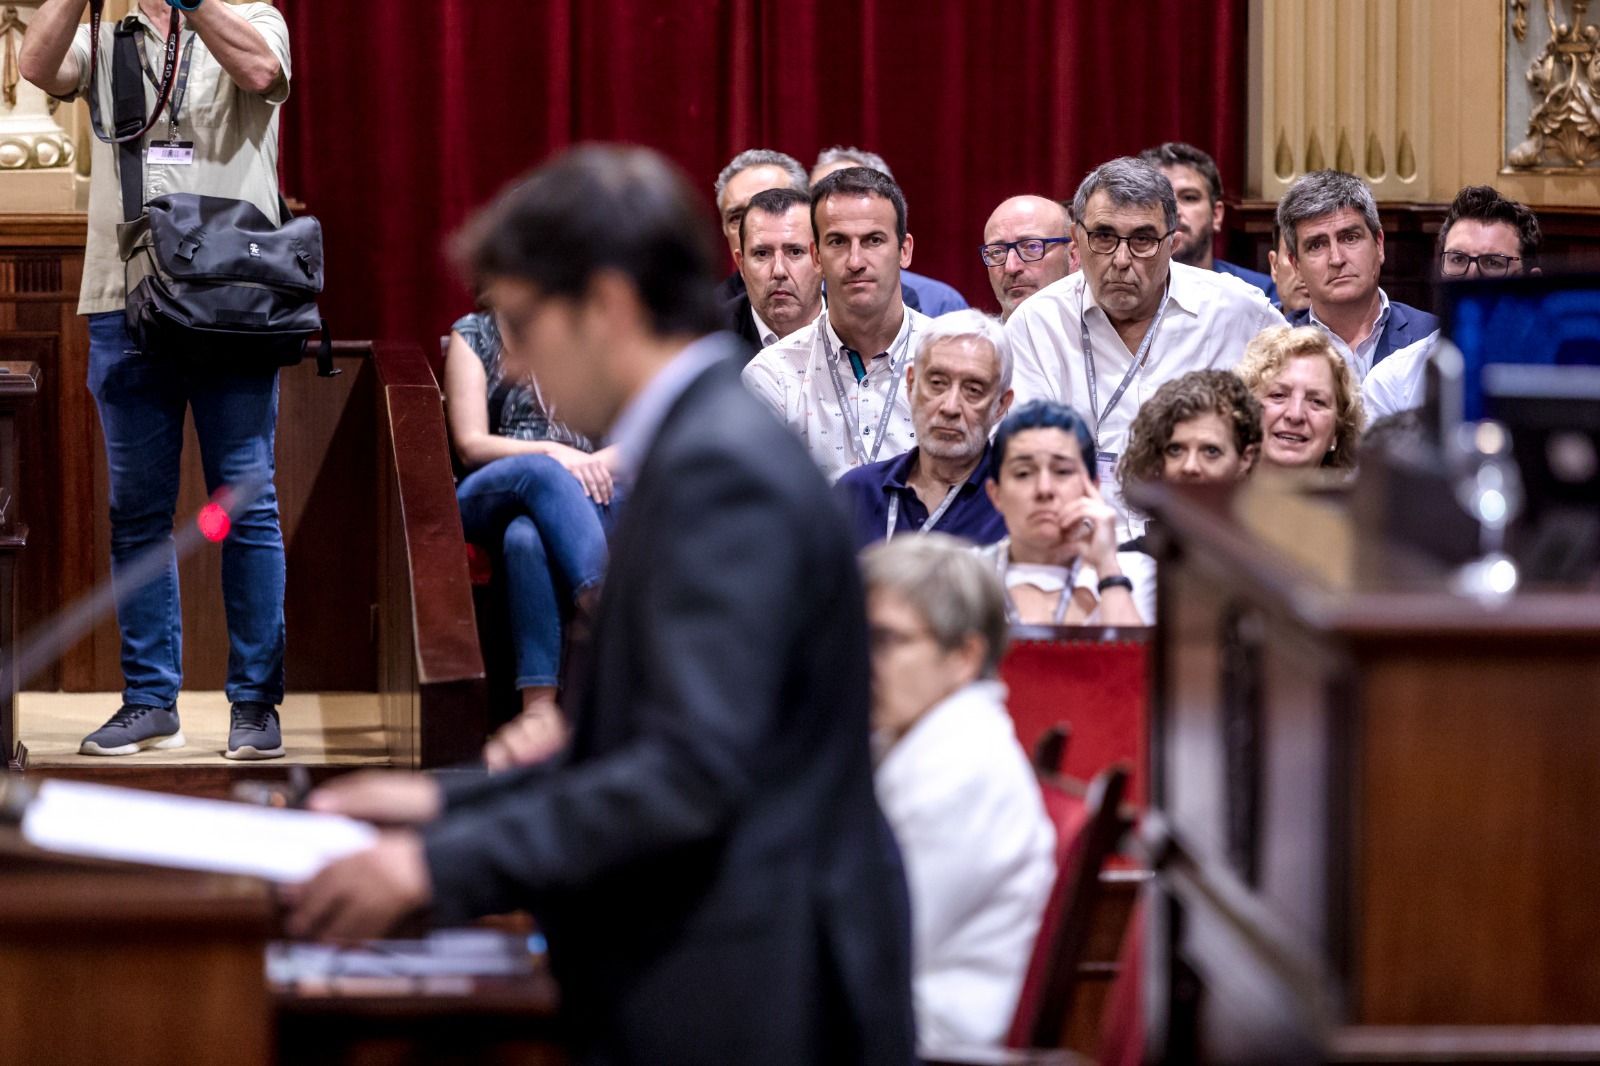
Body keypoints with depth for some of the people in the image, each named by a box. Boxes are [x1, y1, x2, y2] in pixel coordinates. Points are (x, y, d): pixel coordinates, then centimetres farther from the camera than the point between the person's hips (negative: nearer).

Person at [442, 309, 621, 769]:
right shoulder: (475, 334, 17)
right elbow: (470, 445, 5)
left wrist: (595, 463, -12)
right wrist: (553, 454, -12)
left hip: (591, 497, 0)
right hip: (490, 499, 0)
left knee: (526, 537, -39)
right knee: (542, 474, -40)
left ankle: (542, 710, -56)